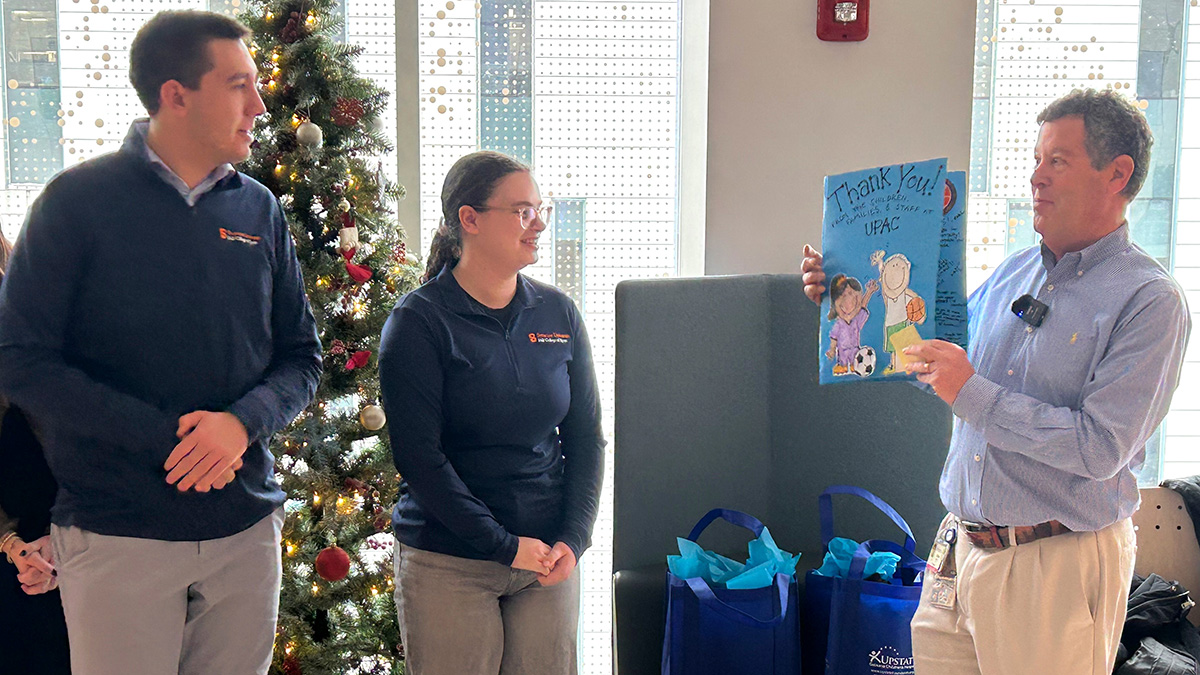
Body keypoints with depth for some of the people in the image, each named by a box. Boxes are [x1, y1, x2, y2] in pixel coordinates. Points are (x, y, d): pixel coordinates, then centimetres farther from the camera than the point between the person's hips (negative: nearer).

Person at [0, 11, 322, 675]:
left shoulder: (259, 209, 5)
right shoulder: (79, 200, -6)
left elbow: (300, 355, 7)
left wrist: (244, 421, -14)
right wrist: (164, 435, -18)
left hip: (247, 526, 4)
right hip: (115, 537, -3)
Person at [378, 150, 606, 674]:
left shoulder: (558, 313, 5)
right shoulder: (419, 321, -8)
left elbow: (585, 438, 7)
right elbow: (418, 455, -12)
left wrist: (572, 539, -5)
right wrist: (504, 546, -14)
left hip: (549, 555, 4)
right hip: (446, 563, -4)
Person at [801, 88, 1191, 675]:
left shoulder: (1151, 301, -12)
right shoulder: (1014, 273, 10)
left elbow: (1100, 448, -21)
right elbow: (941, 352, 22)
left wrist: (973, 395, -21)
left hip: (1057, 563, -6)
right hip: (961, 547, 6)